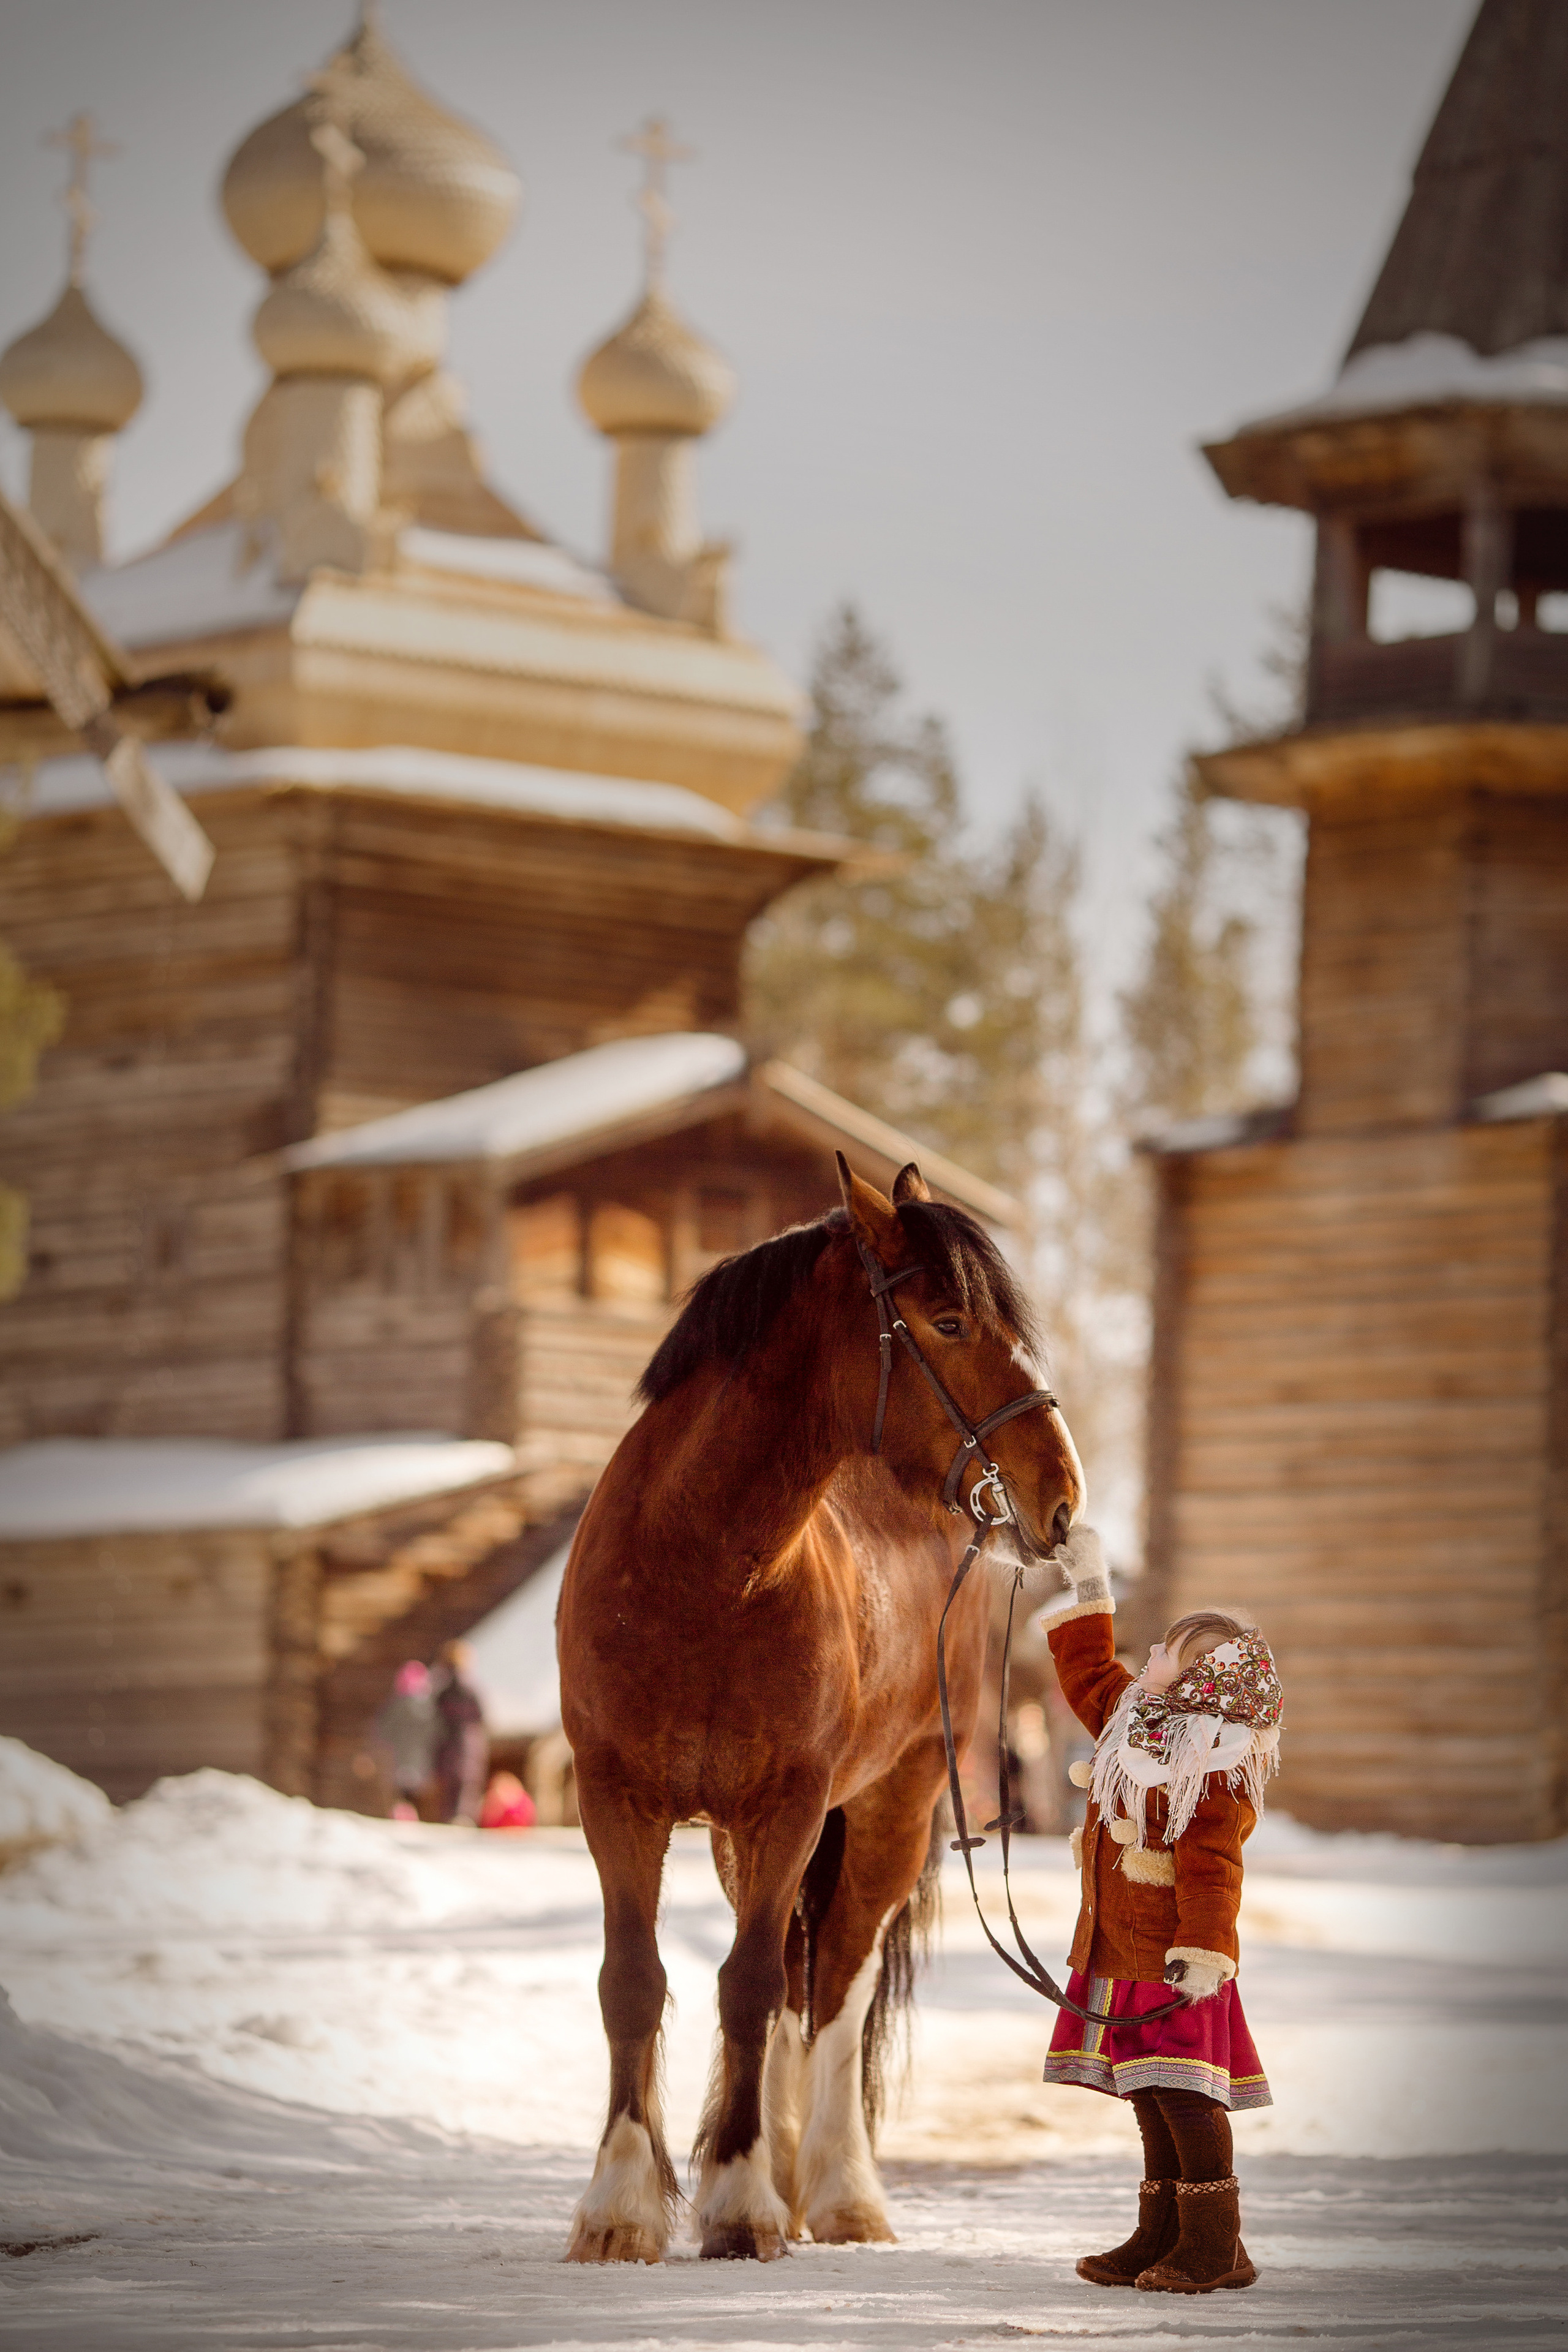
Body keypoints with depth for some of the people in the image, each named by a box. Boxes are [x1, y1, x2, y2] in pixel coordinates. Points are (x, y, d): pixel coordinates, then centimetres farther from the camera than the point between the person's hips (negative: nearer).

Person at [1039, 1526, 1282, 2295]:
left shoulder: (1219, 1775, -15)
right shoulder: (1137, 1718, 13)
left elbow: (1210, 1870, -22)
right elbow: (1089, 1675, 31)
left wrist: (1204, 1951, -29)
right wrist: (1089, 1588, 31)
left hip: (1172, 1959, -9)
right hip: (1119, 1952, 9)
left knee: (1183, 2093, -11)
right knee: (1150, 2098, 12)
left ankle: (1215, 2247, -8)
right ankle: (1161, 2237, 17)